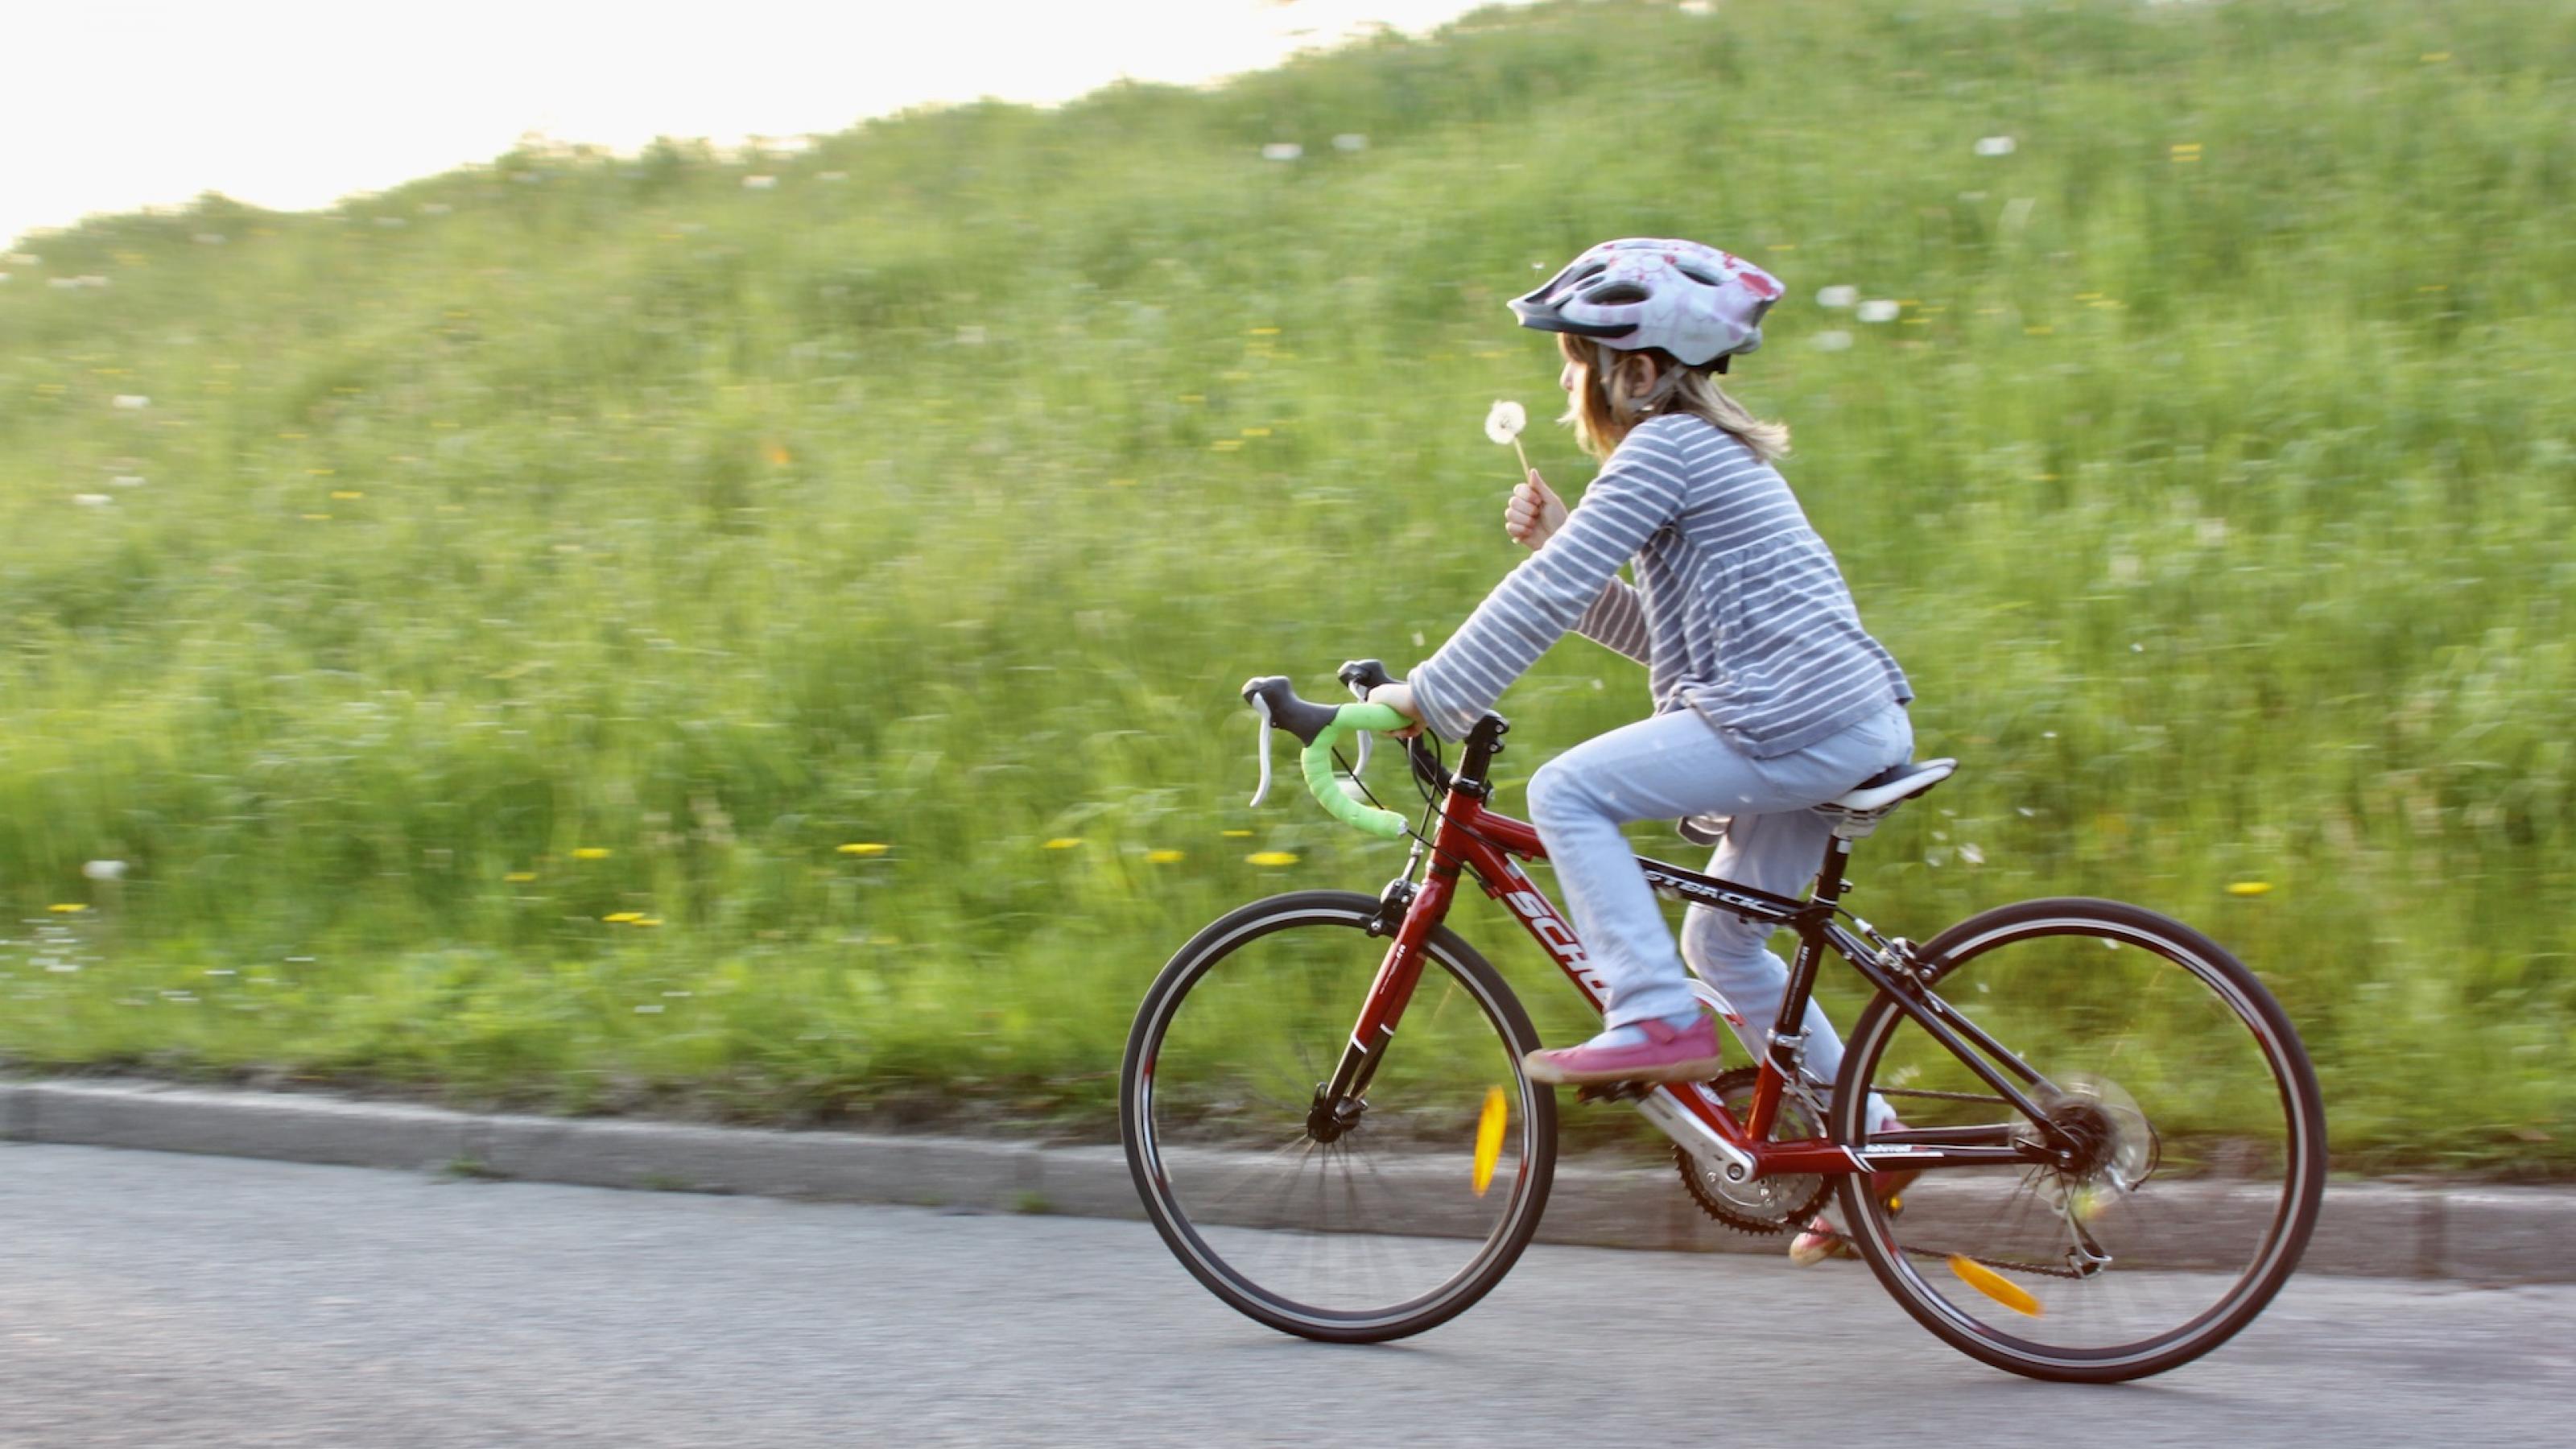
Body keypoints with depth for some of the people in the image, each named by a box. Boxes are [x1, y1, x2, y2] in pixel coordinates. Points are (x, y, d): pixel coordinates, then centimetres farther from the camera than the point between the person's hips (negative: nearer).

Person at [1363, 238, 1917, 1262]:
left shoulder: (1664, 447, -7)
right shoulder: (1712, 451, 24)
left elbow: (1550, 596, -13)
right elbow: (1661, 632, 23)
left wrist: (1427, 697, -10)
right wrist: (1558, 540, 14)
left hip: (1794, 720, -10)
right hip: (1859, 724, 10)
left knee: (1566, 791, -10)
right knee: (1719, 938, 19)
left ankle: (1657, 1022, -12)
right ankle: (1868, 1137, 24)